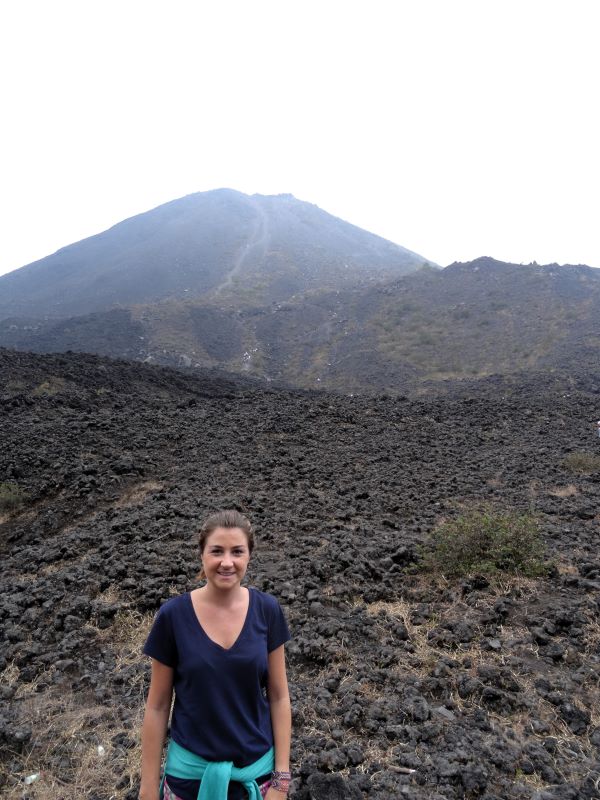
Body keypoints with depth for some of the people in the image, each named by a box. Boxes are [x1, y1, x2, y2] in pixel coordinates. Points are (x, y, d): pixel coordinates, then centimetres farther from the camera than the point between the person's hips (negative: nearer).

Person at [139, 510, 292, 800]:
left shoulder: (267, 610, -12)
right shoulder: (173, 615, -15)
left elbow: (278, 696, -4)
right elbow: (158, 705, -6)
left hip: (257, 768, 1)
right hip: (191, 770, -1)